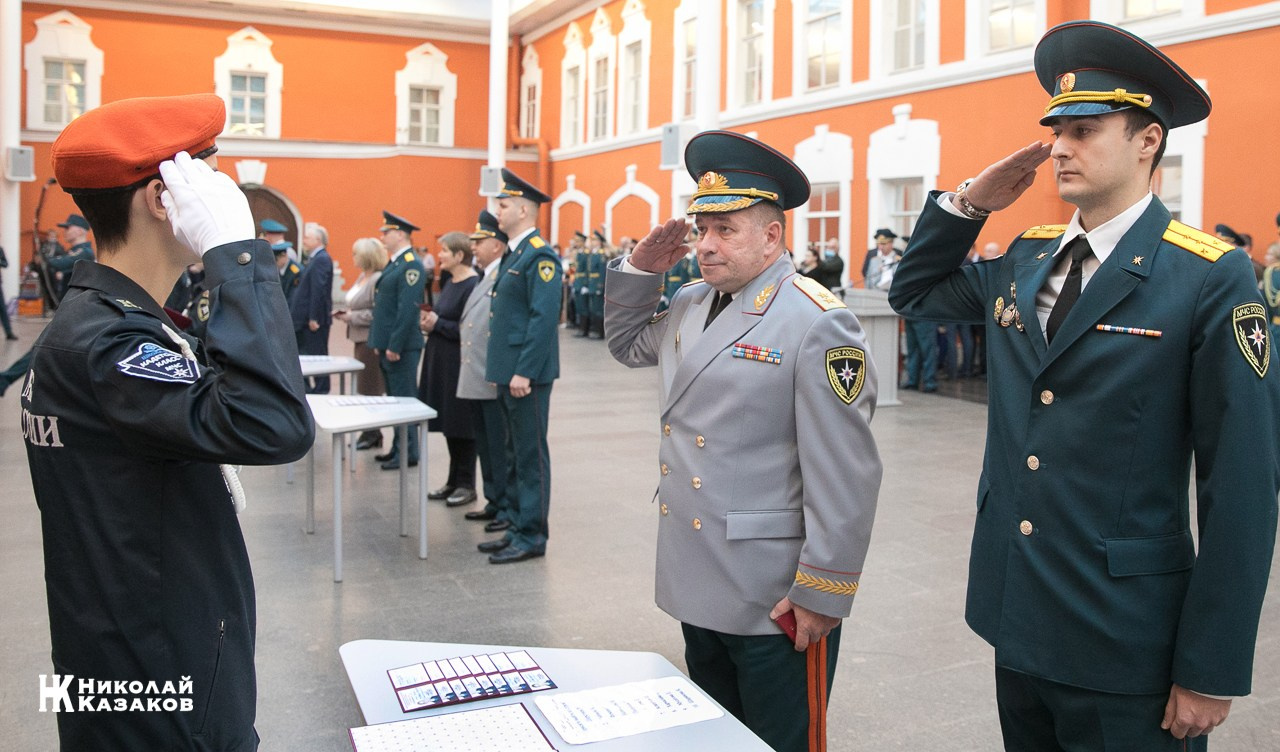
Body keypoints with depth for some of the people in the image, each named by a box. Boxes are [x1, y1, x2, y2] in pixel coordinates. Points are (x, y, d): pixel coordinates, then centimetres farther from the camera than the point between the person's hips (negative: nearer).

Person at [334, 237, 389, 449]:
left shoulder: (378, 279, -18)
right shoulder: (362, 277, 12)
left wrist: (351, 316, -17)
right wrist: (346, 313, 4)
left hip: (370, 340, -10)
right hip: (360, 338, 10)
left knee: (370, 388, -1)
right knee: (363, 386, 14)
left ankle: (372, 434, 9)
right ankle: (369, 432, 22)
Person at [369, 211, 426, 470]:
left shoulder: (411, 266, -15)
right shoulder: (394, 263, 16)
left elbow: (408, 309, -21)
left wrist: (395, 345, -21)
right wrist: (379, 342, 17)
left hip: (401, 347, -10)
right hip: (387, 345, 10)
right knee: (394, 398, 15)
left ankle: (408, 453, 4)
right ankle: (398, 447, 24)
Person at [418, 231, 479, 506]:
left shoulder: (473, 285, -16)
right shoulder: (450, 282, 12)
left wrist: (437, 324, -18)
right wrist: (429, 323, 1)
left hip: (459, 366, -9)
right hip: (441, 362, 9)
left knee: (461, 425, 1)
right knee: (448, 423, 15)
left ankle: (466, 484, 12)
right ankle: (454, 480, 25)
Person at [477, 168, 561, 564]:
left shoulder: (540, 256, -14)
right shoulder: (513, 253, 16)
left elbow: (543, 318, -21)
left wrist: (524, 372, -23)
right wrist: (499, 368, 17)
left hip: (526, 374, -10)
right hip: (507, 372, 10)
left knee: (530, 456, -1)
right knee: (516, 454, 16)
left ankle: (532, 537, 8)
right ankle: (518, 528, 26)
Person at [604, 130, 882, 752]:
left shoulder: (818, 324, -17)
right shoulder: (689, 306, 7)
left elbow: (845, 477, -19)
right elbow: (628, 345, 27)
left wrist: (822, 594, -17)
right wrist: (640, 270, 10)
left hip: (775, 604, -7)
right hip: (698, 587, 8)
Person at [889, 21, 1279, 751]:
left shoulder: (1212, 278, -13)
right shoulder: (1024, 261, 5)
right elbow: (913, 293, 20)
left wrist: (1213, 671, -12)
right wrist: (969, 202, 4)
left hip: (1125, 643, -5)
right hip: (1018, 617, 6)